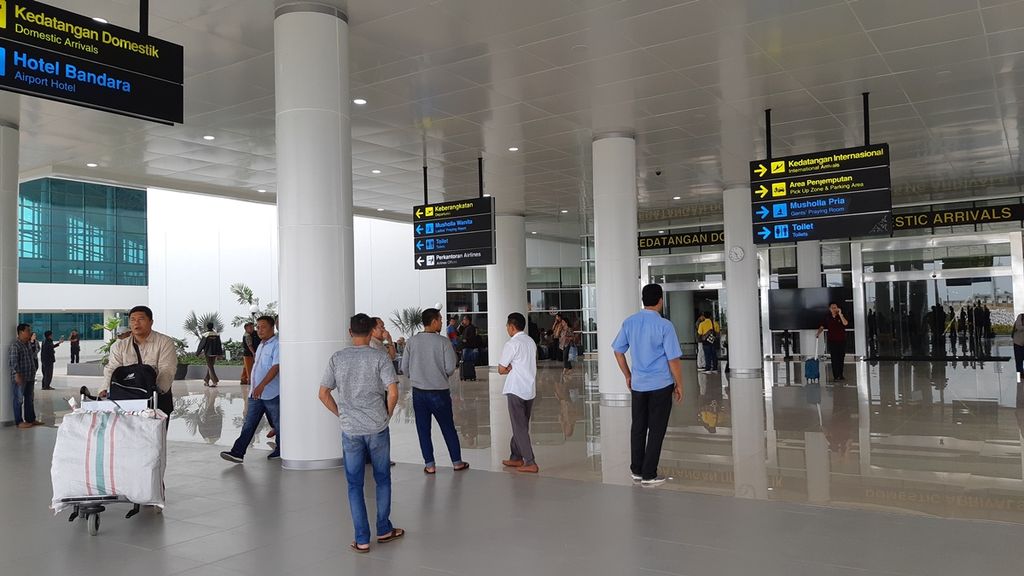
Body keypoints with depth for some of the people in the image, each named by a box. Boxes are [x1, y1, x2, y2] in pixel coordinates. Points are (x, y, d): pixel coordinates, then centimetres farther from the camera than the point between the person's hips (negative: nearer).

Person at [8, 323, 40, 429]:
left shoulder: (28, 344, 14)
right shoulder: (15, 345, -14)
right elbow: (13, 361, -19)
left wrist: (34, 371, 19)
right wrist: (17, 374, -25)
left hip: (30, 377, 9)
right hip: (20, 378, -9)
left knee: (30, 399, 14)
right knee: (19, 400, -1)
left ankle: (30, 419, 22)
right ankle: (19, 422, 5)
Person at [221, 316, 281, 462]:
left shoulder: (277, 344, -13)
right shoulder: (261, 344, 15)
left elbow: (276, 367, -23)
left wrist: (262, 385, -30)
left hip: (272, 393, -8)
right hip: (256, 393, 8)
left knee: (277, 423, 7)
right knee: (249, 424, 3)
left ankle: (281, 450, 21)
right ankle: (237, 453, 0)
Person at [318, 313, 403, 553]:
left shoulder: (337, 358, 0)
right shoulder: (380, 357, -7)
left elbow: (323, 394, 3)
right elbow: (393, 393, -14)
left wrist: (341, 414, 12)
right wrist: (387, 415, 3)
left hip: (350, 430, 1)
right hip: (377, 429, -1)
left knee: (355, 484, 8)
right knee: (382, 479, 16)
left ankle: (362, 539, 10)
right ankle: (384, 530, 25)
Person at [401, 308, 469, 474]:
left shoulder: (412, 342, -3)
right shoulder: (443, 341, -12)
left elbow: (404, 368, 1)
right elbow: (450, 368, -12)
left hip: (418, 392, 2)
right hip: (439, 392, -2)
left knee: (423, 429, 11)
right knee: (448, 428, 12)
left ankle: (429, 465, 14)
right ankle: (457, 462, 20)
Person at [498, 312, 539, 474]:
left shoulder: (512, 344, -14)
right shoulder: (531, 342, 11)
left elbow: (501, 370, -10)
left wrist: (509, 369, 7)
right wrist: (513, 368, 1)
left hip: (516, 390, -8)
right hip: (530, 389, 8)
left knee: (520, 427, -2)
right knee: (521, 425, 17)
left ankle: (530, 463, -4)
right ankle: (516, 457, 26)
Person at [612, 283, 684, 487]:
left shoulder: (629, 323, 1)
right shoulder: (664, 325, -13)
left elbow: (618, 351, 8)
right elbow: (673, 359, -12)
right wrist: (679, 384, -1)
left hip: (637, 384, 5)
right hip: (661, 386, -4)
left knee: (638, 427, 15)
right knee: (656, 430, 5)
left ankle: (636, 471, 23)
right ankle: (649, 475, 10)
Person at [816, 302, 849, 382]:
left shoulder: (841, 316, 1)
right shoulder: (827, 318, 4)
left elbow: (845, 323, -17)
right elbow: (822, 327, 3)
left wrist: (840, 314, -20)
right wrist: (818, 333, -12)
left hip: (842, 340, 1)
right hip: (832, 341, -1)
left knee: (841, 358, 9)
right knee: (834, 359, -5)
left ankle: (840, 375, 20)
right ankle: (836, 376, -4)